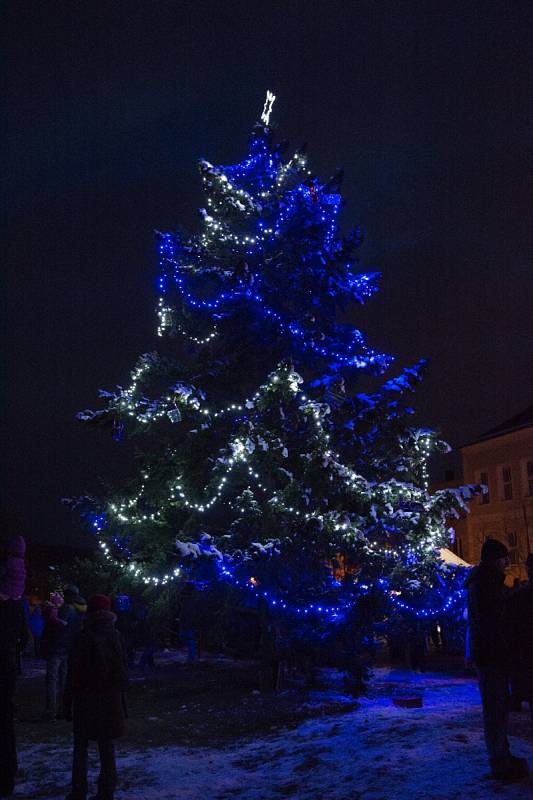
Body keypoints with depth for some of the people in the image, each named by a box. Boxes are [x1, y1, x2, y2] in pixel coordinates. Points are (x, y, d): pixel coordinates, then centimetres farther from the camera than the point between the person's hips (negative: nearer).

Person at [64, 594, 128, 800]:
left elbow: (74, 671, -9)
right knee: (107, 745, 10)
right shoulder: (117, 637, 1)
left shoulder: (83, 638, -11)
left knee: (80, 746, 8)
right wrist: (120, 693, 14)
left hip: (86, 698, -3)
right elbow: (124, 669, 6)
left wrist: (68, 698, -1)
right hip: (111, 698, 3)